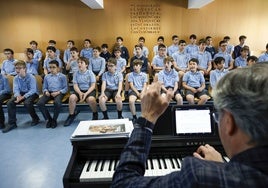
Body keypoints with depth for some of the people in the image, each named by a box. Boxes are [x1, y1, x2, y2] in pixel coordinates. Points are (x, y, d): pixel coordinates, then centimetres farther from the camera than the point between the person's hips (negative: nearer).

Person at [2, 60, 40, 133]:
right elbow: (15, 89, -6)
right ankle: (12, 123, -4)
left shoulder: (31, 77, -17)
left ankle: (35, 119, -8)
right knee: (10, 103, -16)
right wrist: (18, 96, -30)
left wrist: (23, 97, -32)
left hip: (32, 93, -5)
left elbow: (33, 90, -23)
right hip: (21, 93, 6)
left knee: (27, 103, -35)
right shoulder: (16, 78, 0)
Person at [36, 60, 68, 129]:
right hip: (49, 92, 4)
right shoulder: (47, 77, 19)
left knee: (57, 103, -37)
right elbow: (44, 87, 18)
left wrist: (58, 92, -14)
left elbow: (65, 88, 2)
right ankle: (48, 119, -4)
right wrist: (46, 91, -6)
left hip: (58, 93, -4)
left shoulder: (62, 76, 7)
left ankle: (54, 120, -11)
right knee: (39, 103, -24)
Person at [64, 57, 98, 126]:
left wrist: (86, 93, -22)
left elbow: (93, 86, -8)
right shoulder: (76, 73, 5)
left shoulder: (90, 73, -3)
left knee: (91, 99, -35)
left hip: (89, 90, -3)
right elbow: (75, 85, 0)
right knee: (72, 97, -27)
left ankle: (95, 114, -5)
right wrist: (80, 93, -20)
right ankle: (71, 115, -6)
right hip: (79, 90, 3)